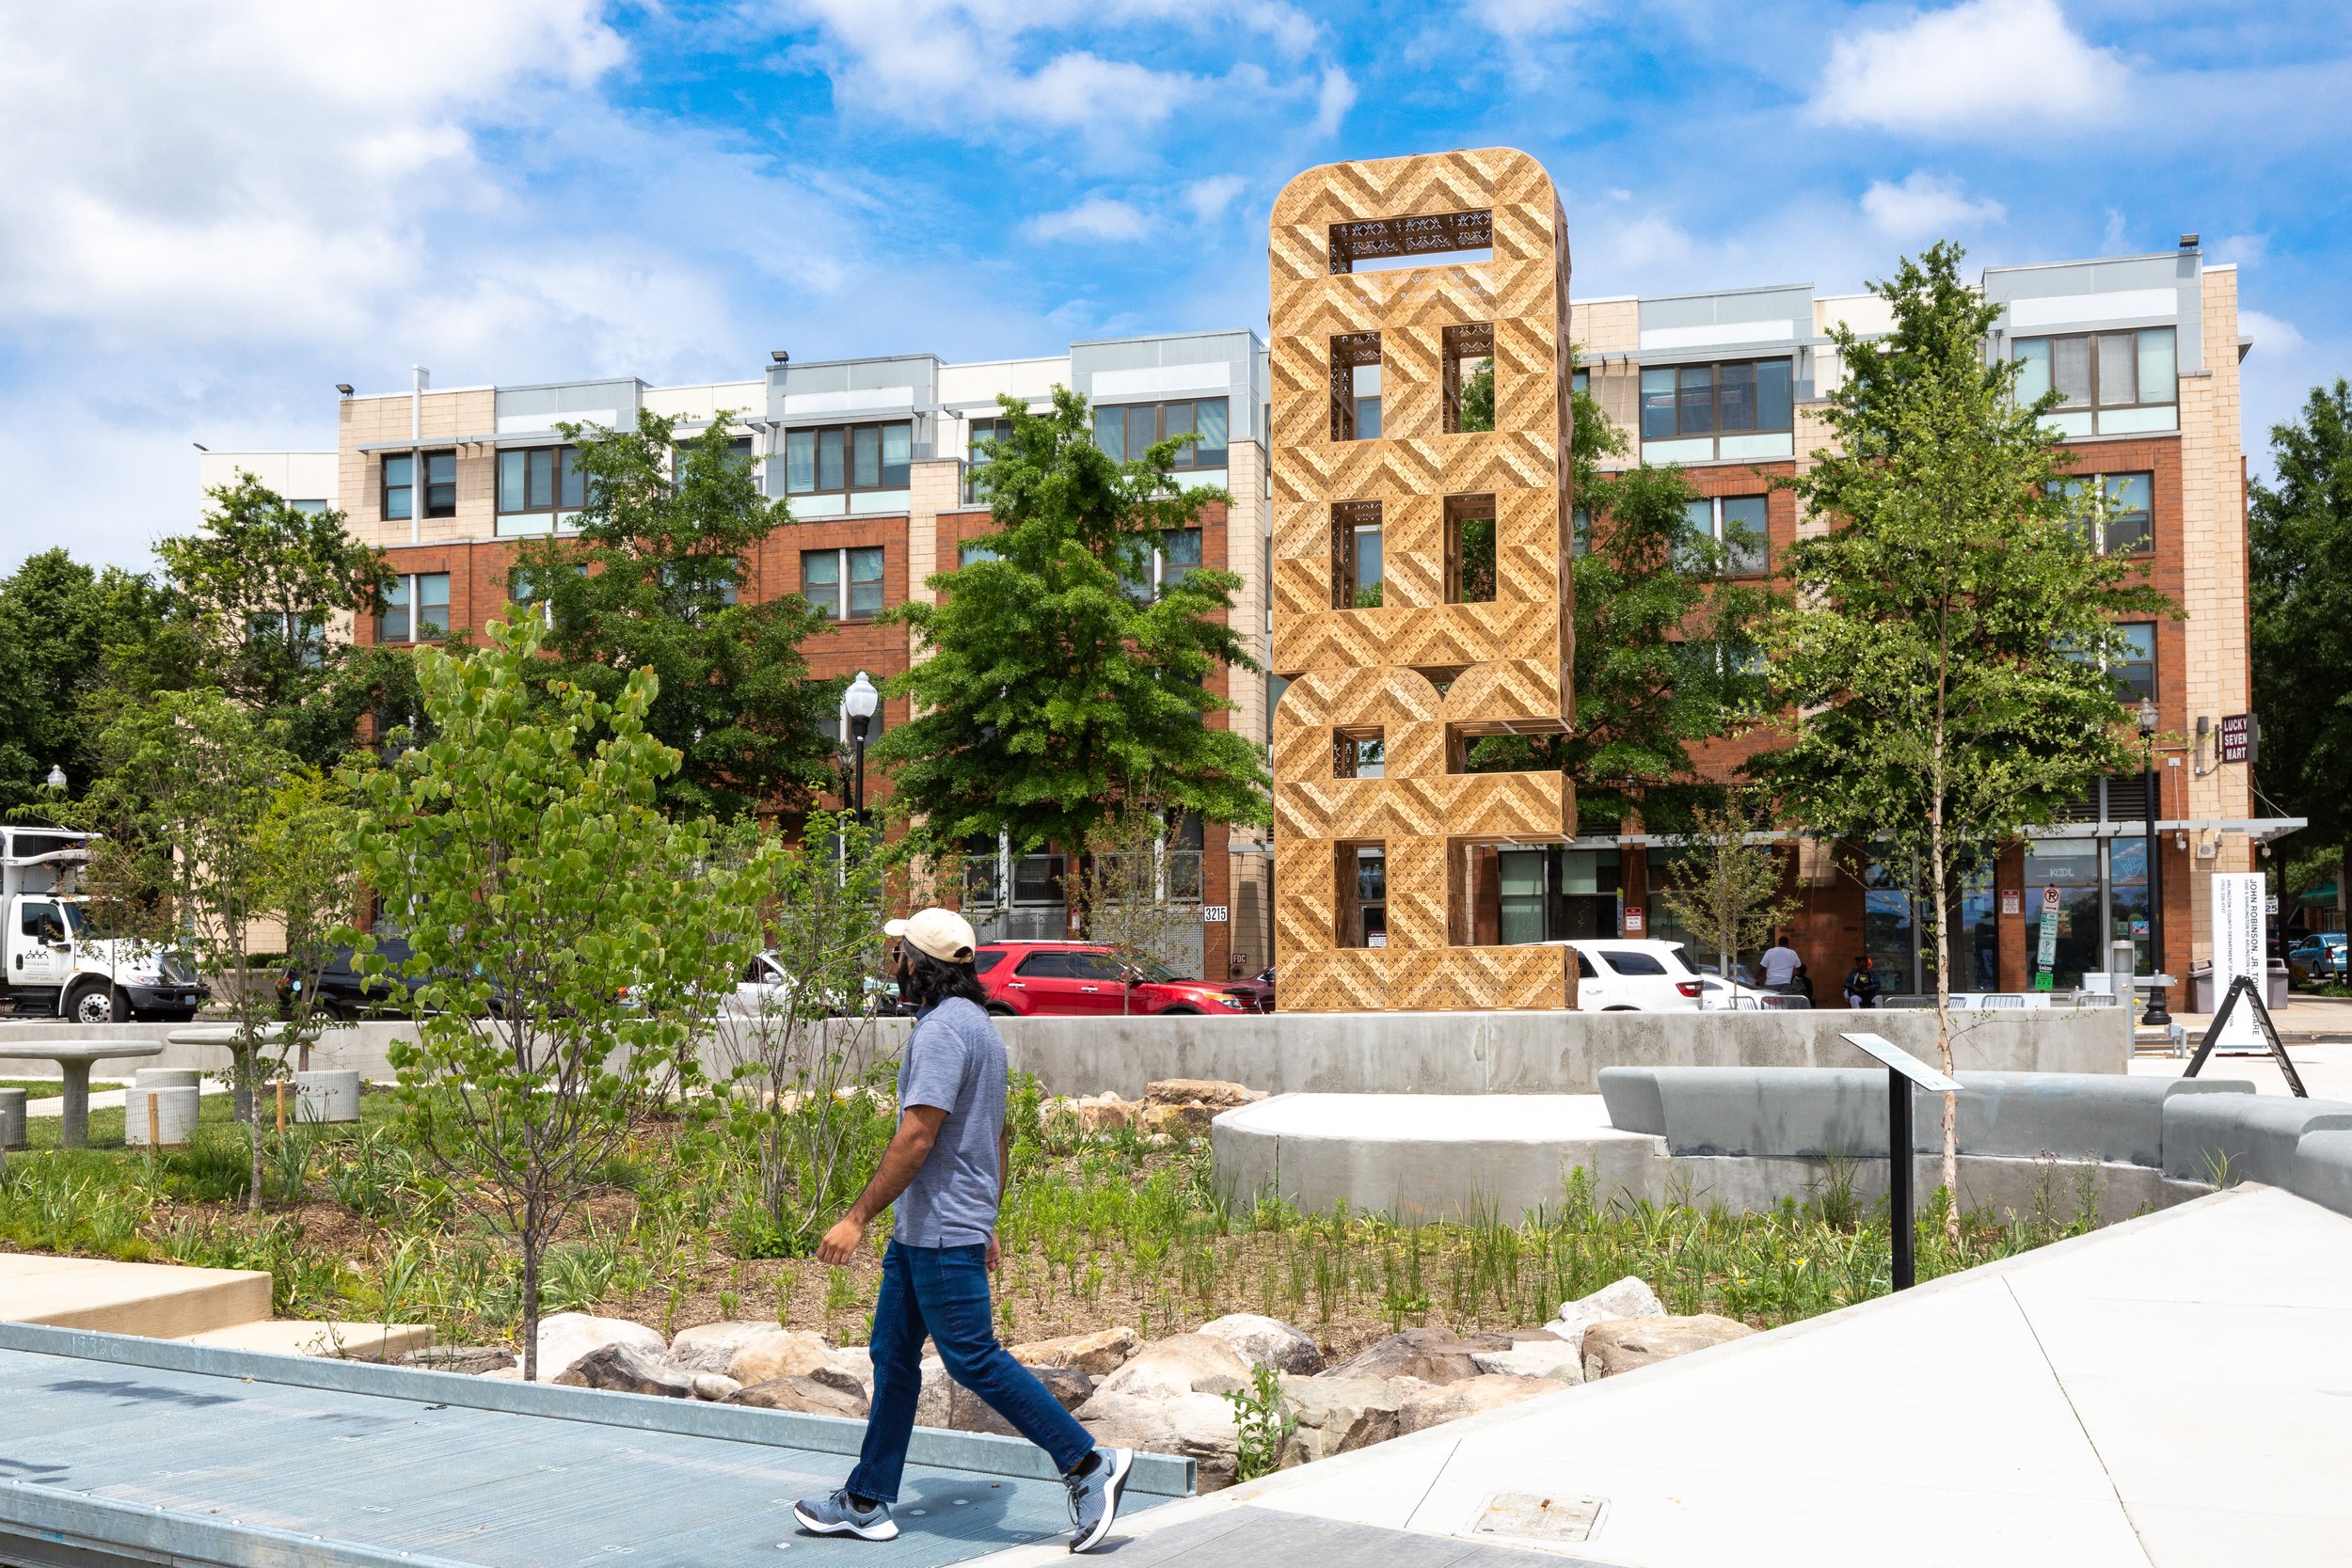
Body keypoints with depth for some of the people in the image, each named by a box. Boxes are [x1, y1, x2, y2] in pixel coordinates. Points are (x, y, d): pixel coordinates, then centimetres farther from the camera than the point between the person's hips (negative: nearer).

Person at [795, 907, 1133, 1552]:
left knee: (974, 1359, -5)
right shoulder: (977, 1024, 15)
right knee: (893, 1354, 13)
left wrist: (856, 1219, -19)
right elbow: (998, 1138, 20)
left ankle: (1089, 1463, 1)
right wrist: (985, 1222, 25)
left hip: (942, 1235, -11)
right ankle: (867, 1502, 20)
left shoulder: (943, 1029, -18)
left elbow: (915, 1140, -24)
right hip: (919, 1232, 11)